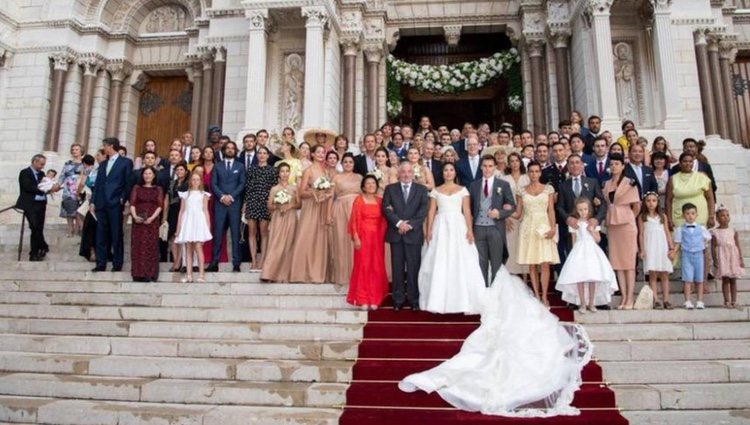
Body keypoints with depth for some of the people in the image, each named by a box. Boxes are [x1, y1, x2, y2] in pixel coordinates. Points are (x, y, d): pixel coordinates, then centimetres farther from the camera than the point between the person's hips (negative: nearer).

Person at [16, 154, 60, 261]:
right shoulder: (25, 173, -3)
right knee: (35, 226, -20)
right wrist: (47, 190, -21)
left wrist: (52, 188, -8)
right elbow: (28, 187, -16)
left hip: (41, 204, 6)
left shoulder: (41, 174, 17)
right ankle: (43, 246, -4)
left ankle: (34, 254, 15)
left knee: (38, 229, 6)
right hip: (30, 204, -6)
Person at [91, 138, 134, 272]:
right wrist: (93, 201, 10)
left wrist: (123, 199, -8)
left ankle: (117, 264, 4)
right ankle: (100, 264, 7)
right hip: (101, 204, 6)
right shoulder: (102, 164, 21)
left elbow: (129, 182, -1)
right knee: (101, 235, 4)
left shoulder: (126, 162, 3)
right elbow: (97, 183, 17)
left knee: (116, 235, -2)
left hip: (115, 203, -6)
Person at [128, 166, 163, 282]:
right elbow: (132, 203, 4)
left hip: (152, 221, -1)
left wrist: (152, 217, -14)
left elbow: (160, 206, 2)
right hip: (138, 221, 1)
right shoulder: (137, 188, 14)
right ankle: (138, 274, -1)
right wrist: (134, 216, -14)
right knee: (137, 246, -3)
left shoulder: (158, 189, 12)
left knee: (151, 247, -4)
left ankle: (150, 274, -3)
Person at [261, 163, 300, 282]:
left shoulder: (294, 188, 8)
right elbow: (269, 206, 5)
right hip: (277, 220, -1)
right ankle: (270, 273, -8)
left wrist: (290, 206, -10)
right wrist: (277, 206, -14)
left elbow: (299, 204, 8)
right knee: (275, 246, -8)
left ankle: (284, 274, 5)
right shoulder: (274, 189, 7)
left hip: (290, 220, 1)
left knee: (287, 246, 0)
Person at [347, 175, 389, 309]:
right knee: (363, 266, -3)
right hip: (363, 237, -3)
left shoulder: (380, 201, 11)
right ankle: (363, 300, 2)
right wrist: (356, 238, -11)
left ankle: (374, 300, 12)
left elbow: (383, 220, 11)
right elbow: (354, 220, -3)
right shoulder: (359, 200, 1)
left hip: (377, 238, 3)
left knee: (377, 267, 4)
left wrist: (383, 236, 0)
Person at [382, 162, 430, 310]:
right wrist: (399, 223, -13)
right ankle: (398, 300, 10)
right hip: (396, 234, 1)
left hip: (414, 233, -1)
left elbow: (424, 210, -1)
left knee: (413, 268, 0)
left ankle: (414, 300, 8)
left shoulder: (421, 189, 9)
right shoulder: (390, 189, 10)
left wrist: (410, 224, -12)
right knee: (397, 268, 4)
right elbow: (386, 208, -1)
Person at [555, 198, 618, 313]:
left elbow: (598, 239, 7)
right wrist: (575, 251, 2)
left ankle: (591, 303, 9)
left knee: (593, 278, -1)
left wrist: (592, 231, -7)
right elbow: (574, 240, 7)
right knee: (579, 278, -5)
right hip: (579, 251, -1)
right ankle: (582, 304, 3)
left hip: (592, 250, 1)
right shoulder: (574, 224, 3)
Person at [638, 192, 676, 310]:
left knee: (664, 275, 3)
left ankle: (666, 300, 8)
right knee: (652, 275, -5)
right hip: (650, 247, -2)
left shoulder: (662, 216, 10)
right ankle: (656, 301, -3)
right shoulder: (642, 217, 5)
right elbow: (641, 234, 2)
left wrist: (671, 248, 3)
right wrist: (642, 250, -5)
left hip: (662, 247, 2)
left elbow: (667, 232, 9)